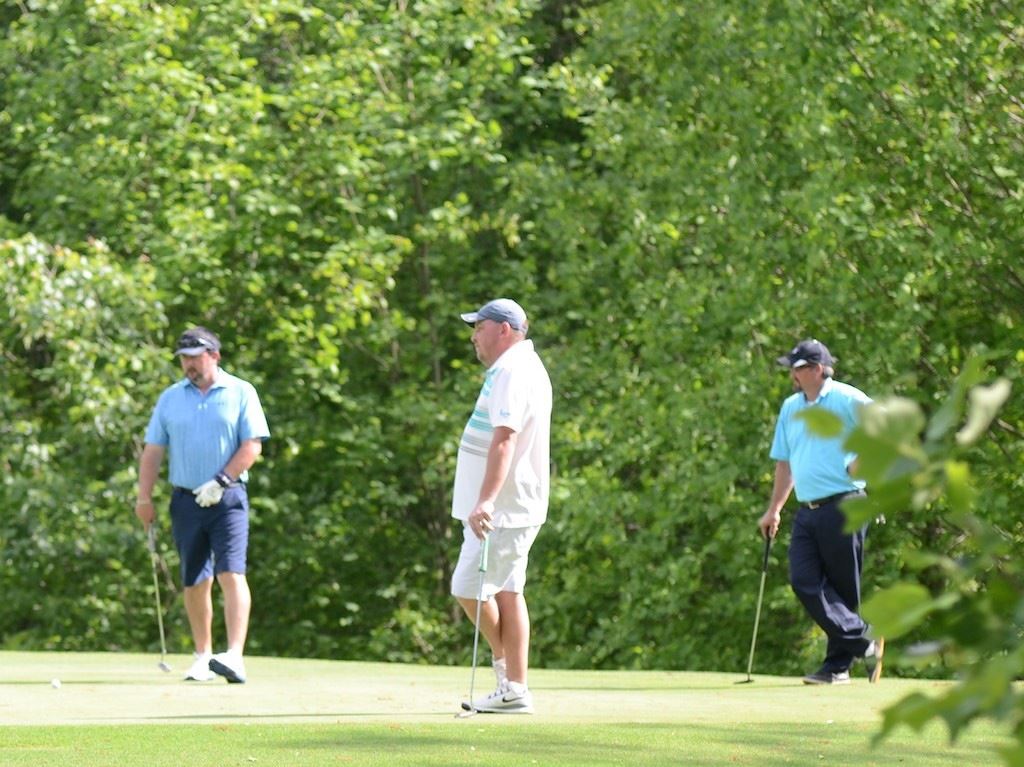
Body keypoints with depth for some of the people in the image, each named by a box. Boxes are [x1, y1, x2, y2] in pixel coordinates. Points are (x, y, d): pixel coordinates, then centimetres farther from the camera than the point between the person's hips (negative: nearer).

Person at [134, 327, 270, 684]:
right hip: (186, 501, 3)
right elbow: (153, 450, 10)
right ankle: (203, 656, 17)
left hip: (227, 498, -3)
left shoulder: (241, 393, 2)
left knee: (231, 574, -15)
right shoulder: (170, 398, 11)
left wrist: (220, 482, -13)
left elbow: (252, 445, -4)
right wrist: (144, 497, 1)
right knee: (195, 582, 6)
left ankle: (234, 656, -24)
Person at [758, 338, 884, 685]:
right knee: (804, 581, -9)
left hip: (843, 506, -7)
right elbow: (784, 462, 26)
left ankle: (838, 664, 4)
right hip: (807, 511, 7)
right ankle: (863, 639, -7)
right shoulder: (790, 407, 18)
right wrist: (774, 510, 25)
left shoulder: (848, 400, -4)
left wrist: (863, 459, -19)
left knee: (841, 588, -2)